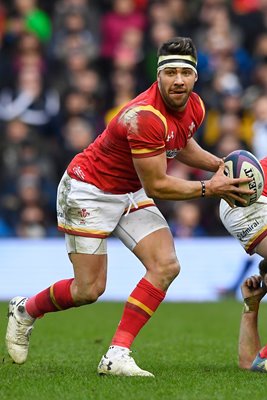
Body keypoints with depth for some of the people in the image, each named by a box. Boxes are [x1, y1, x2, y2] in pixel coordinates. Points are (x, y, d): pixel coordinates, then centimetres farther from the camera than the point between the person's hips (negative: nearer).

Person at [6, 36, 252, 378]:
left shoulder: (194, 107, -6)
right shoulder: (145, 117, -33)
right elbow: (157, 187, -28)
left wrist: (218, 164, 1)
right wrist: (208, 189, -20)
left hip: (130, 194, 8)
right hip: (89, 191, -8)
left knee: (166, 266, -11)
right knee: (89, 289, -6)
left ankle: (117, 355, -8)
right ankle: (24, 311, 25)